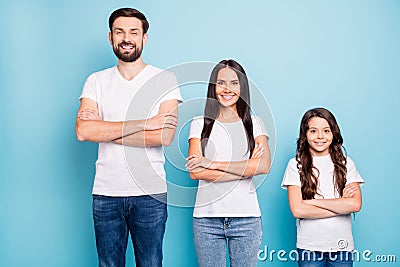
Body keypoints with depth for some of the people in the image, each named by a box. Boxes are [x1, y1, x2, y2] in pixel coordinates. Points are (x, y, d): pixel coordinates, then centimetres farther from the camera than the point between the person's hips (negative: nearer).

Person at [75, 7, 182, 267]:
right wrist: (143, 123, -16)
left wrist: (103, 130, -10)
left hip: (150, 193, -2)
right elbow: (83, 131, -10)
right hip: (105, 192, 2)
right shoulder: (97, 81, 6)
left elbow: (165, 136, -14)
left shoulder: (165, 80, 0)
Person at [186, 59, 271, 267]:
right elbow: (195, 172, -6)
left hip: (246, 218, 1)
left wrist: (212, 164, -11)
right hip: (206, 217, 0)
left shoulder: (254, 124, 8)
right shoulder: (200, 124, 6)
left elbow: (264, 166, -9)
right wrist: (246, 167, -10)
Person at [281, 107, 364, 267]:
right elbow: (297, 210, -12)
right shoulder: (295, 165, -4)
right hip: (309, 246, -1)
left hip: (342, 246, 2)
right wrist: (341, 205, -10)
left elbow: (355, 204, -10)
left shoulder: (346, 164, 3)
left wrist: (312, 201, -12)